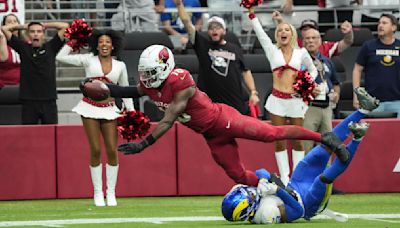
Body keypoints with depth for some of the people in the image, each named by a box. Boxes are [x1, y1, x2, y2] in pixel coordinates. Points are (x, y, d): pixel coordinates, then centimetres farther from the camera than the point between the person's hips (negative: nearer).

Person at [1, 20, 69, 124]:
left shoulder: (50, 47, 8)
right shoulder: (23, 48, 8)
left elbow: (65, 26, 4)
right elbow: (4, 28, 7)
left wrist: (45, 25, 14)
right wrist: (24, 26, 16)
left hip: (49, 101, 0)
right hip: (28, 101, 0)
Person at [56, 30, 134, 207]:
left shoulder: (120, 66, 9)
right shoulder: (88, 60, 3)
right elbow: (61, 57, 3)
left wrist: (131, 112, 8)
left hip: (109, 110, 2)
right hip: (89, 108, -2)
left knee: (112, 150, -3)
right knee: (95, 150, -2)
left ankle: (111, 192, 8)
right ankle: (98, 193, 6)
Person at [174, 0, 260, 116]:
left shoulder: (235, 49, 10)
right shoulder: (202, 44, 5)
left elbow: (245, 72, 14)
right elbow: (187, 22, -2)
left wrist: (253, 93, 5)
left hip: (236, 102, 2)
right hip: (209, 103, -2)